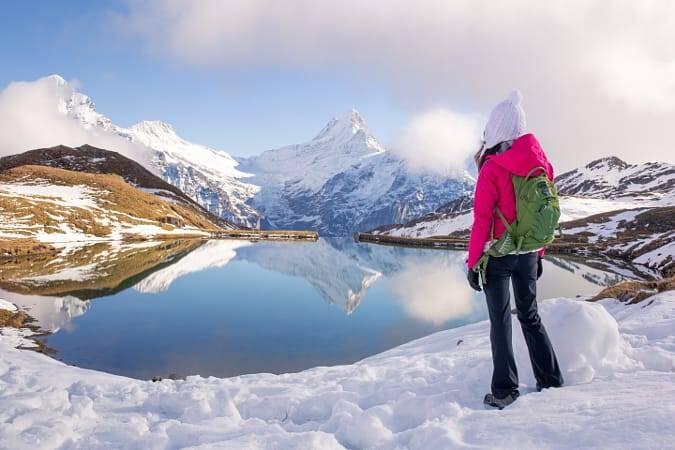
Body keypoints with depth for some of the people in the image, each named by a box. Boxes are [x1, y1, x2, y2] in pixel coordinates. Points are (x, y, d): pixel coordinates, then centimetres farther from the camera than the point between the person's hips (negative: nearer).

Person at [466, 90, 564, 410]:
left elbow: (482, 222, -15)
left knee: (500, 321, 3)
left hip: (498, 255, -5)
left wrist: (473, 263, -8)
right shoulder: (540, 164, 3)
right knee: (530, 316, 18)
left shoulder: (492, 169, -15)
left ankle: (504, 392, 8)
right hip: (529, 254, 6)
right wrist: (538, 256, 18)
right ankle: (551, 381, 26)